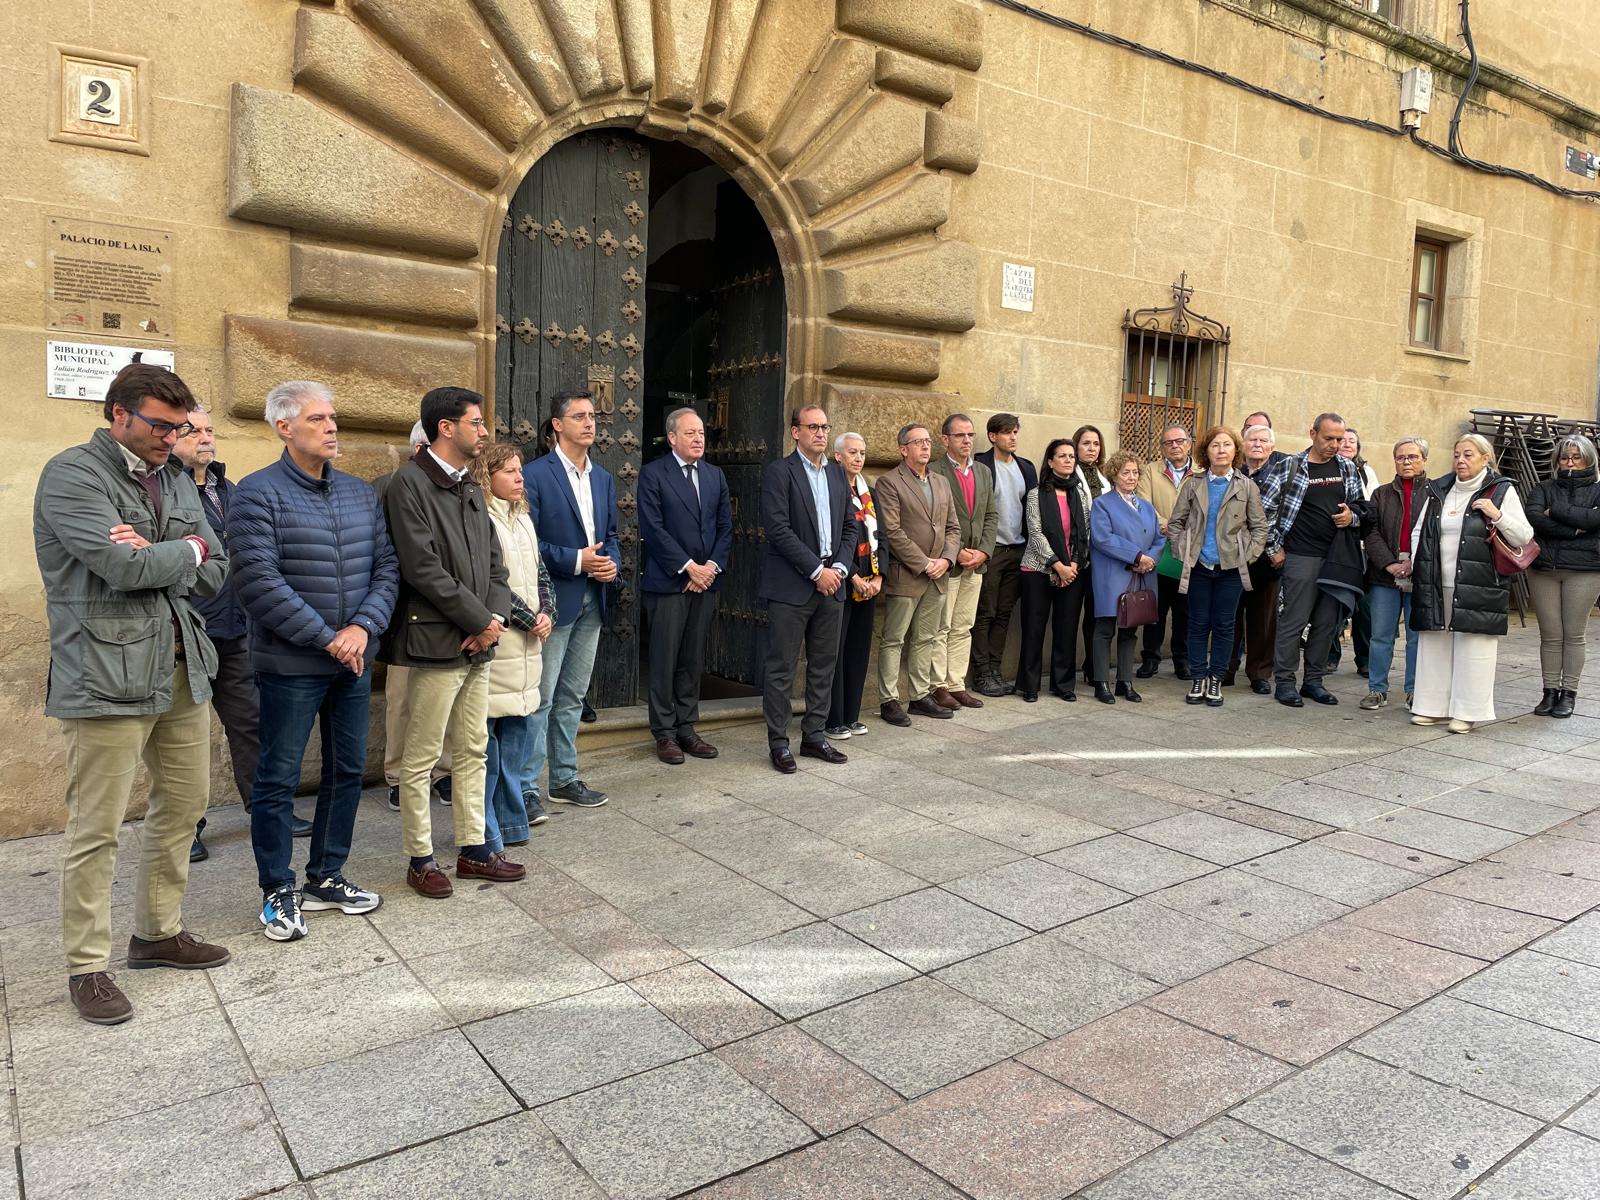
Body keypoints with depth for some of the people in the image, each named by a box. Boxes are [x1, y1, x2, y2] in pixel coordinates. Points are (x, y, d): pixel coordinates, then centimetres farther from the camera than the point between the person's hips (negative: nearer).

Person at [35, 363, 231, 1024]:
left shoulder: (175, 480, 14)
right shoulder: (71, 474, -8)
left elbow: (212, 573, 8)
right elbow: (125, 567, -20)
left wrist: (153, 555, -11)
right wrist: (187, 548, -3)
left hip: (182, 667, 7)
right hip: (108, 674, -7)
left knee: (184, 805, 14)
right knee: (96, 830, 1)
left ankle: (158, 932, 30)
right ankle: (87, 966, 15)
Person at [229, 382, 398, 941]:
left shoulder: (360, 492, 9)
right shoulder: (259, 493, -9)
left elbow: (386, 567, 6)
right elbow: (258, 581, -17)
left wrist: (363, 628, -10)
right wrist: (327, 638, -17)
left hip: (354, 660, 6)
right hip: (290, 664, -6)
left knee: (347, 770, 13)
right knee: (278, 779, 4)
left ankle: (326, 877, 29)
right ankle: (277, 892, 19)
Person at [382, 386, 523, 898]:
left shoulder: (471, 490, 16)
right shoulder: (409, 483, -10)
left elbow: (495, 564, 14)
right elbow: (422, 568, -18)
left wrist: (496, 616, -4)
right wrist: (480, 620, -13)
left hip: (478, 644, 8)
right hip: (436, 641, -8)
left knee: (473, 752, 14)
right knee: (420, 759, 2)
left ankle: (473, 850, 24)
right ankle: (421, 860, 14)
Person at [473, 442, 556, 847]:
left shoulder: (523, 518, 16)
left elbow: (540, 572, 18)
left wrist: (546, 614, 1)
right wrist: (530, 621, -10)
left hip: (530, 640, 8)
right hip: (497, 639, -8)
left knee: (520, 726, 12)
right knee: (488, 734, -2)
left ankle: (510, 817, 23)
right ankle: (486, 832, 7)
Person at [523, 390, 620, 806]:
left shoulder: (603, 478, 14)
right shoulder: (535, 474, -8)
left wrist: (612, 562, -1)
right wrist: (575, 561, -17)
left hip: (592, 601, 7)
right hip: (554, 600, -7)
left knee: (572, 697, 14)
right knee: (541, 698, -3)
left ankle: (565, 779, 24)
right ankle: (526, 786, 5)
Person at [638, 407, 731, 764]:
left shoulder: (715, 475, 13)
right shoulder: (653, 474, -3)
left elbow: (725, 526, 11)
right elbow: (653, 529, -10)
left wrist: (712, 566, -3)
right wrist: (688, 567, -13)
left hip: (706, 580, 5)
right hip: (668, 582, -5)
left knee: (693, 660, 9)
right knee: (665, 660, 1)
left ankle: (686, 728, 17)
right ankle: (665, 734, 10)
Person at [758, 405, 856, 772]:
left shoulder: (837, 473, 15)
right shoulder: (778, 472, -5)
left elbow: (849, 526, 15)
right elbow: (778, 529, -14)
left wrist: (839, 568, -2)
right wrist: (817, 570, -14)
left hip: (832, 583, 6)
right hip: (791, 586, -6)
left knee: (824, 666, 11)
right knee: (782, 668, 0)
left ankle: (815, 736, 22)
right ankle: (778, 743, 8)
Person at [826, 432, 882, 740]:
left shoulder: (867, 492, 15)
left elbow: (878, 537, 12)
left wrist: (878, 576, 0)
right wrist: (853, 577, -15)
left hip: (867, 584, 7)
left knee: (859, 651, 11)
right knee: (835, 652, -2)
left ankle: (851, 717, 20)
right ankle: (832, 721, 6)